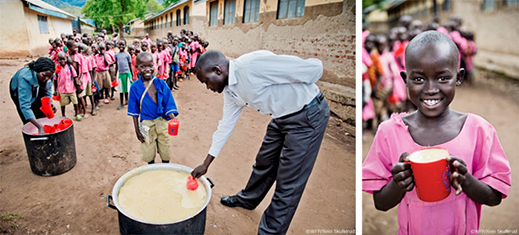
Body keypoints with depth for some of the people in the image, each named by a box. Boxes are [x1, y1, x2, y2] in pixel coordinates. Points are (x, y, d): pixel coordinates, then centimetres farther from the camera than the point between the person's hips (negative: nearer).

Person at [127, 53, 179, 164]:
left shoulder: (161, 83, -6)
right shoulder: (135, 87, -6)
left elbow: (168, 104, -8)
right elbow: (134, 112, -1)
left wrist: (173, 118, -26)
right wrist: (137, 130, -1)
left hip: (162, 122, 0)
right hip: (146, 124, 0)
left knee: (165, 152, 13)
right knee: (148, 154, 14)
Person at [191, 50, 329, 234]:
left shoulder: (253, 65, -30)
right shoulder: (230, 90, 0)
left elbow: (315, 67, -25)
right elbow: (226, 125, 11)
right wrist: (206, 164, 16)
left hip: (308, 115, -8)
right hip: (281, 117, 9)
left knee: (288, 184, 1)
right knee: (264, 162, 24)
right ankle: (247, 200, 49)